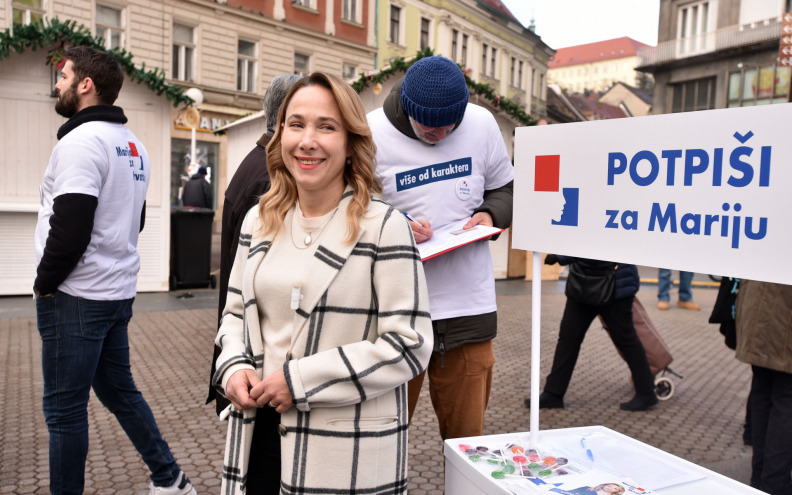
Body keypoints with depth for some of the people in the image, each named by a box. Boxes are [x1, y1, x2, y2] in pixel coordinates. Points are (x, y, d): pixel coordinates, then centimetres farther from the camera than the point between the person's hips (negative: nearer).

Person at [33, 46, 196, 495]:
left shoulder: (82, 141, -15)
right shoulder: (134, 146, 13)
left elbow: (69, 229, -22)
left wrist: (44, 284, -9)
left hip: (75, 298, -9)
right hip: (119, 292, 9)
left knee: (65, 407, 3)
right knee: (119, 390, 18)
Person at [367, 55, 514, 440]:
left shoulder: (482, 124, 4)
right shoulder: (371, 133, -7)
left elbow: (505, 188, 18)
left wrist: (489, 214, -3)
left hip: (469, 305, 3)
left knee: (467, 434, 13)